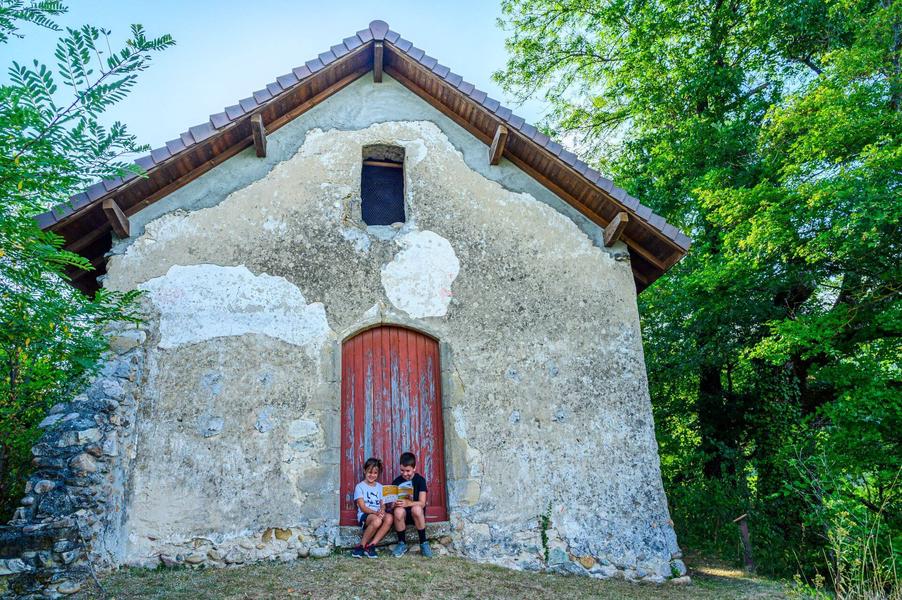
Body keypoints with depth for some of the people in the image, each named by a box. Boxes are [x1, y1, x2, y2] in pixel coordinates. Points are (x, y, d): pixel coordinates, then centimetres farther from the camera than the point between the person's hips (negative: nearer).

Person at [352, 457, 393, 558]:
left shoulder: (380, 487, 17)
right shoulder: (360, 487, 2)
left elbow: (383, 504, 9)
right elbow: (362, 507, -7)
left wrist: (382, 511, -16)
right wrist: (375, 512, -24)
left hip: (379, 514, 4)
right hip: (364, 515, -4)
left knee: (389, 518, -31)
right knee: (377, 520, -38)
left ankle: (370, 546, -22)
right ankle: (361, 546, -16)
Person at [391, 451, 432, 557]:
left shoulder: (420, 480, -6)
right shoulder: (397, 481, 1)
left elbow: (422, 503, -15)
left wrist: (408, 503, -33)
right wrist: (394, 503, -25)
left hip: (417, 513, -2)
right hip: (404, 514, 2)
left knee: (416, 509, -37)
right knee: (398, 511, -33)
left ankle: (423, 543, -18)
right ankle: (402, 543, -11)